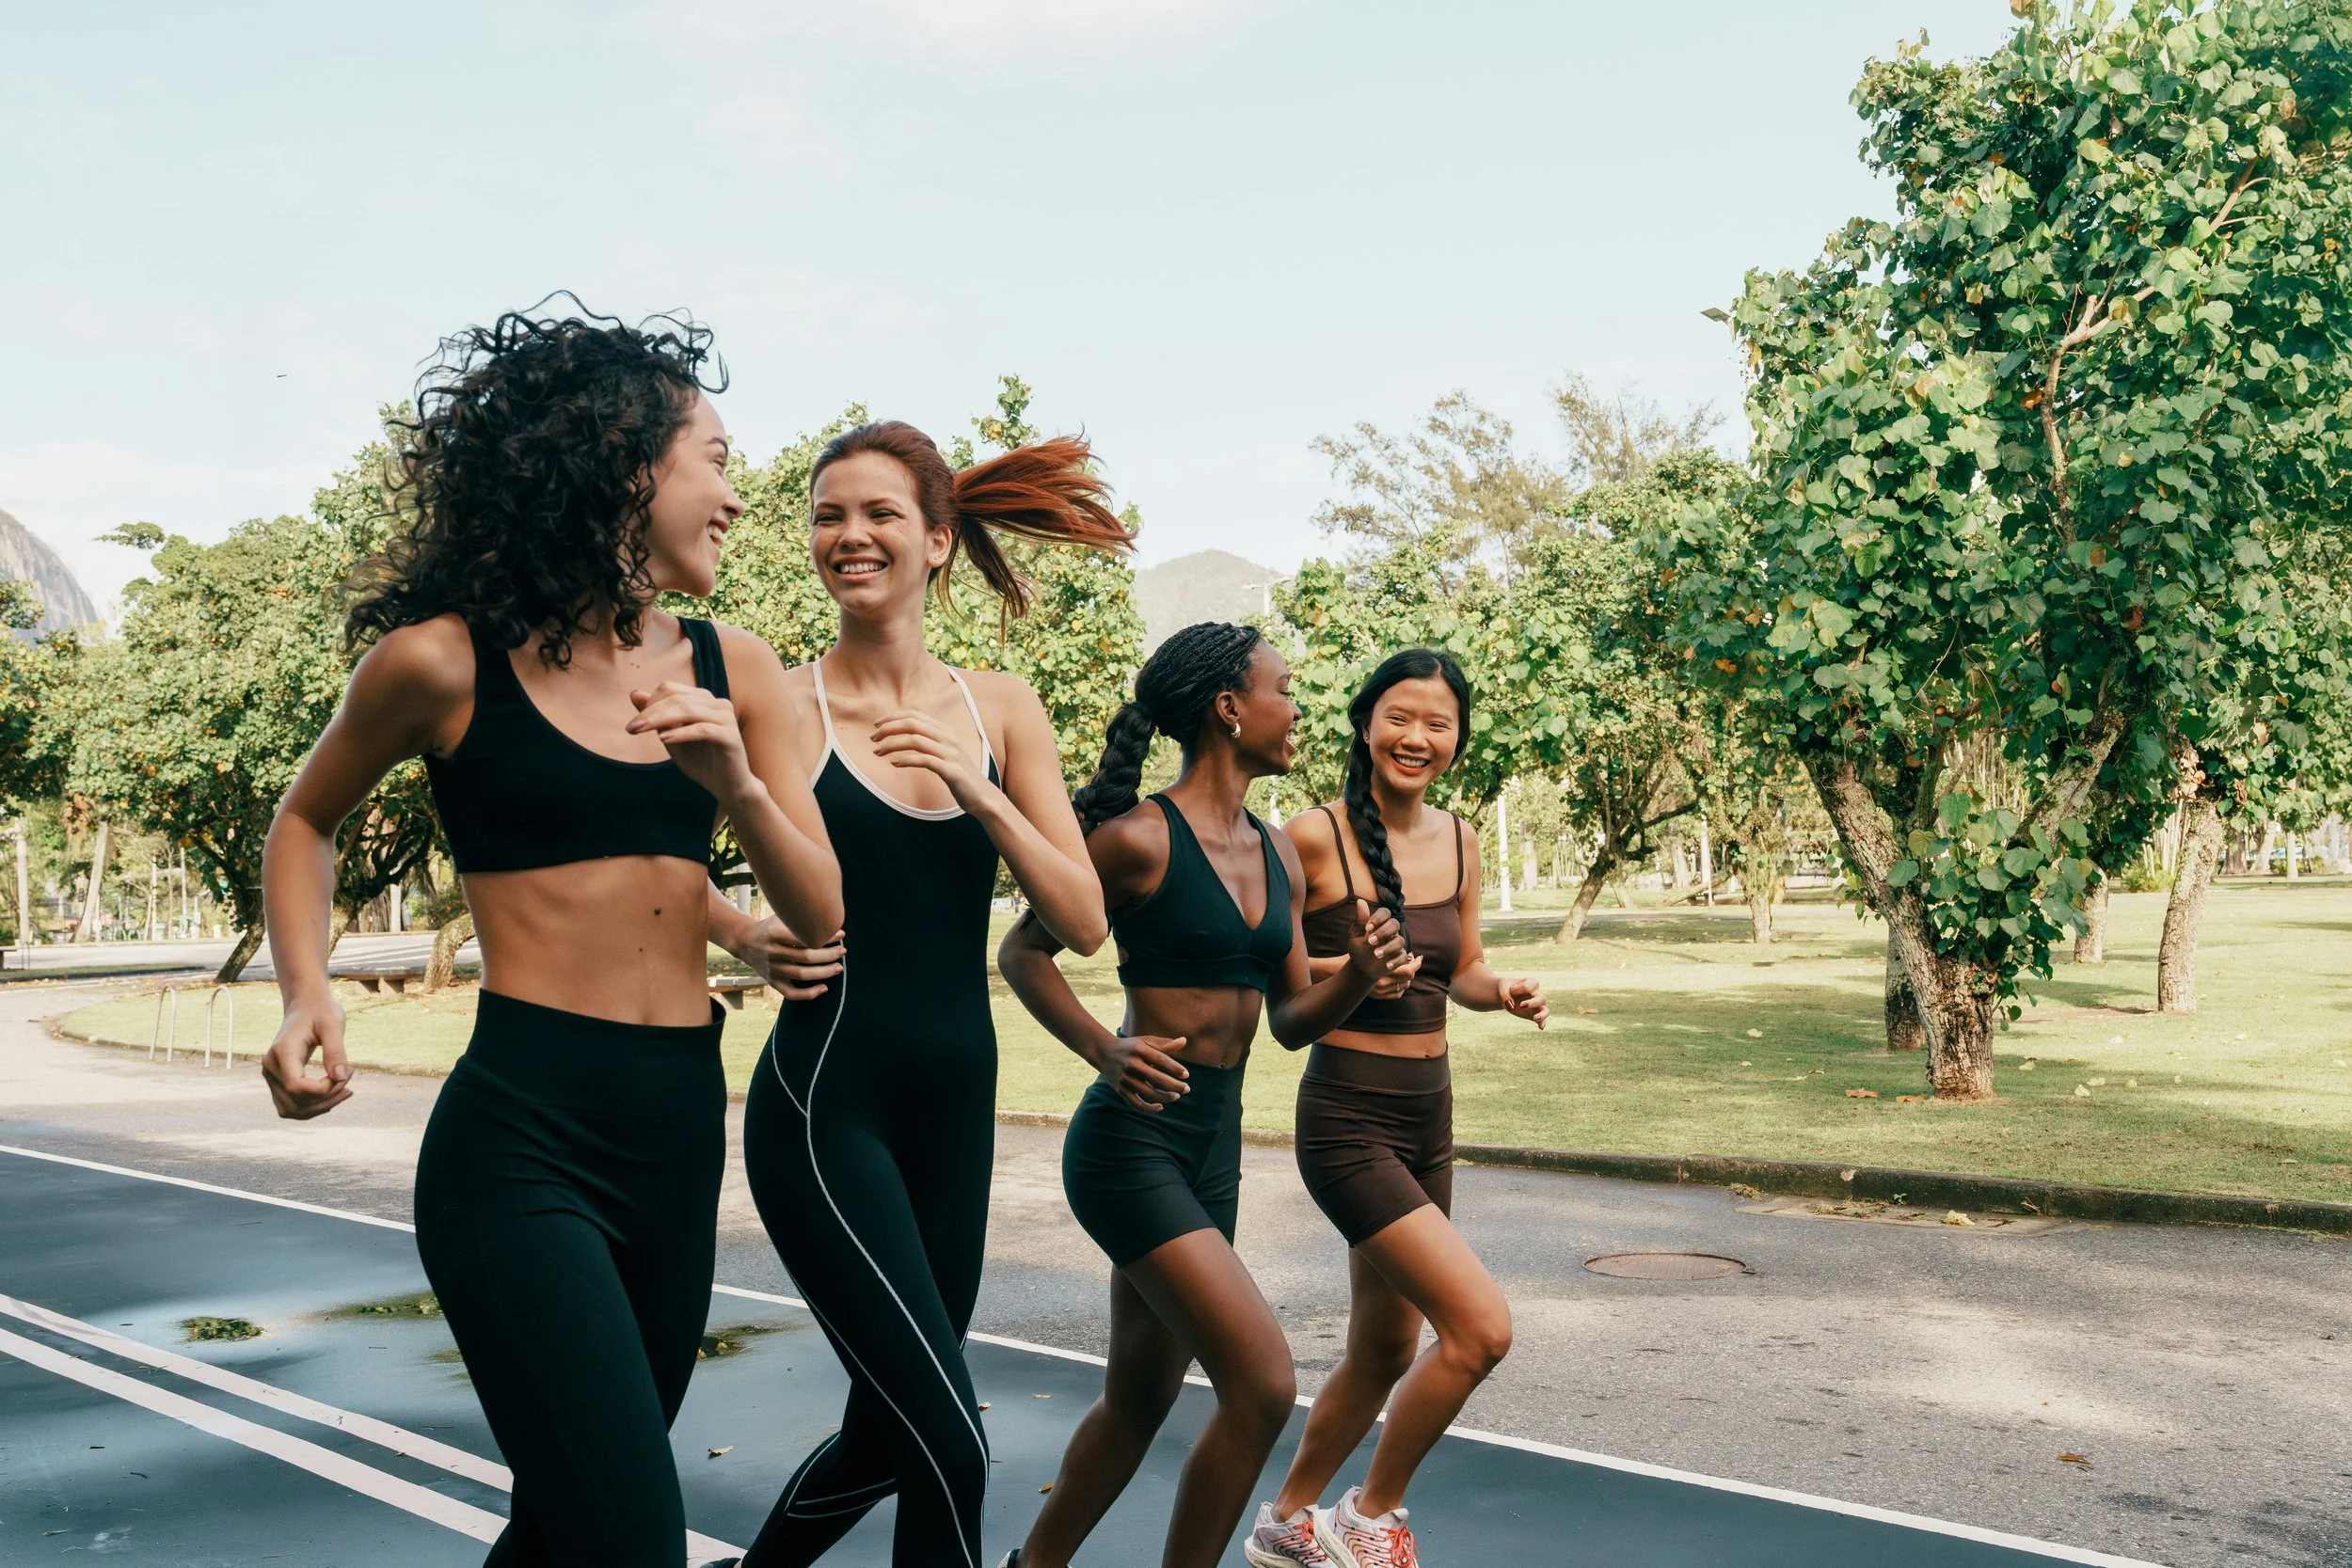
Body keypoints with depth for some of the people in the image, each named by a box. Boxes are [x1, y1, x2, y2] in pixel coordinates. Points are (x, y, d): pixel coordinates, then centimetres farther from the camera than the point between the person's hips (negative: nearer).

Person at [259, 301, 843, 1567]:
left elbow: (821, 913, 7)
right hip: (520, 1137, -5)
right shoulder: (447, 661, -5)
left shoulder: (733, 670, 7)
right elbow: (305, 822, 11)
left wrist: (736, 782, -11)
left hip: (684, 1131, 6)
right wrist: (306, 996, -5)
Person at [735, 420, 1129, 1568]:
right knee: (949, 1452, -10)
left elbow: (1084, 924, 0)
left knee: (887, 1440, 16)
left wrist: (981, 793, -13)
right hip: (826, 1106, -5)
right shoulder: (780, 707, -4)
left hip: (957, 1106, 5)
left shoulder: (1000, 710, 6)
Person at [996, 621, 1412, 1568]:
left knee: (1141, 1400, 18)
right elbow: (1023, 950, -5)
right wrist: (1103, 1050, -20)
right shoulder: (1139, 837, -13)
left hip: (1214, 1153, 8)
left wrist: (1359, 974, -8)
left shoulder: (1278, 856, 9)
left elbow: (1291, 1019, 12)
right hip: (1131, 1145, -8)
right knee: (1263, 1384, -14)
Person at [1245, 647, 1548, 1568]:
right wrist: (1344, 970, -23)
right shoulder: (1314, 837, -14)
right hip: (1348, 1119, -7)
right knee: (1481, 1327, -14)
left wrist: (1508, 994, -4)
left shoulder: (1458, 840, 5)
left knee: (1385, 1353, 17)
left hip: (1428, 1118, 7)